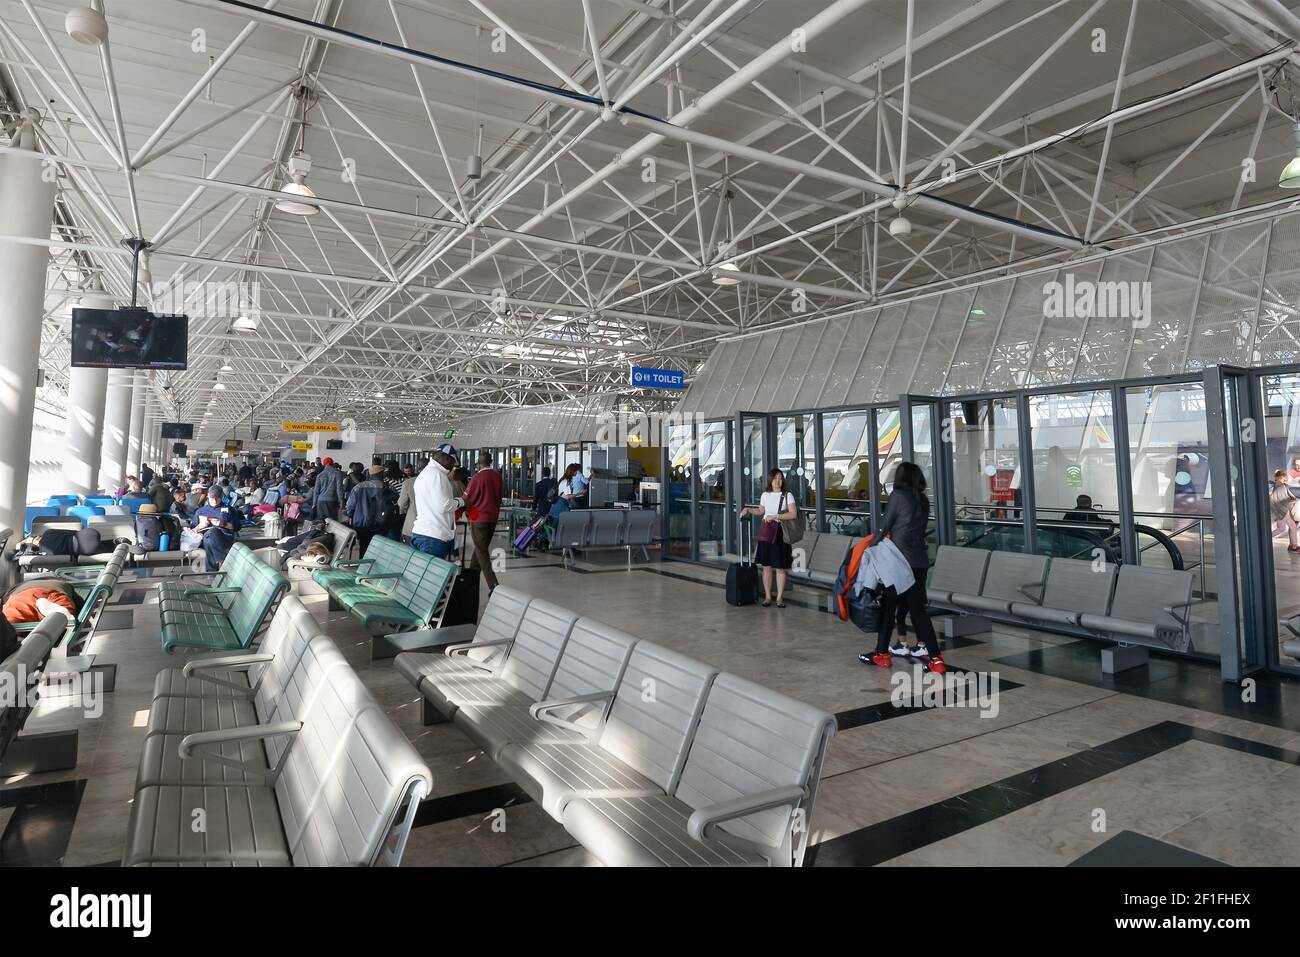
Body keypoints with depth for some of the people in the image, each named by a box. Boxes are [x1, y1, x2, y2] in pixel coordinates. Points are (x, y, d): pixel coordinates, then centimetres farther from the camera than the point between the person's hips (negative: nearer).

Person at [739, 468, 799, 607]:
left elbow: (793, 514, -14)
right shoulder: (765, 495, 8)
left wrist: (776, 516, -19)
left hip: (781, 533, -3)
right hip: (766, 533, 3)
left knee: (780, 568, 1)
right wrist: (748, 509, 10)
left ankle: (779, 598, 11)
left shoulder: (787, 495, -3)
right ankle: (767, 596, 14)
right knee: (766, 567, 4)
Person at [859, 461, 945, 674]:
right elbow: (920, 529, 10)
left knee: (888, 607, 7)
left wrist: (873, 547, 5)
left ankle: (882, 654, 16)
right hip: (920, 560, 6)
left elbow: (885, 526, -5)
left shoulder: (897, 495, -7)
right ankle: (935, 658, 4)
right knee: (918, 608, 9)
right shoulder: (923, 500, 11)